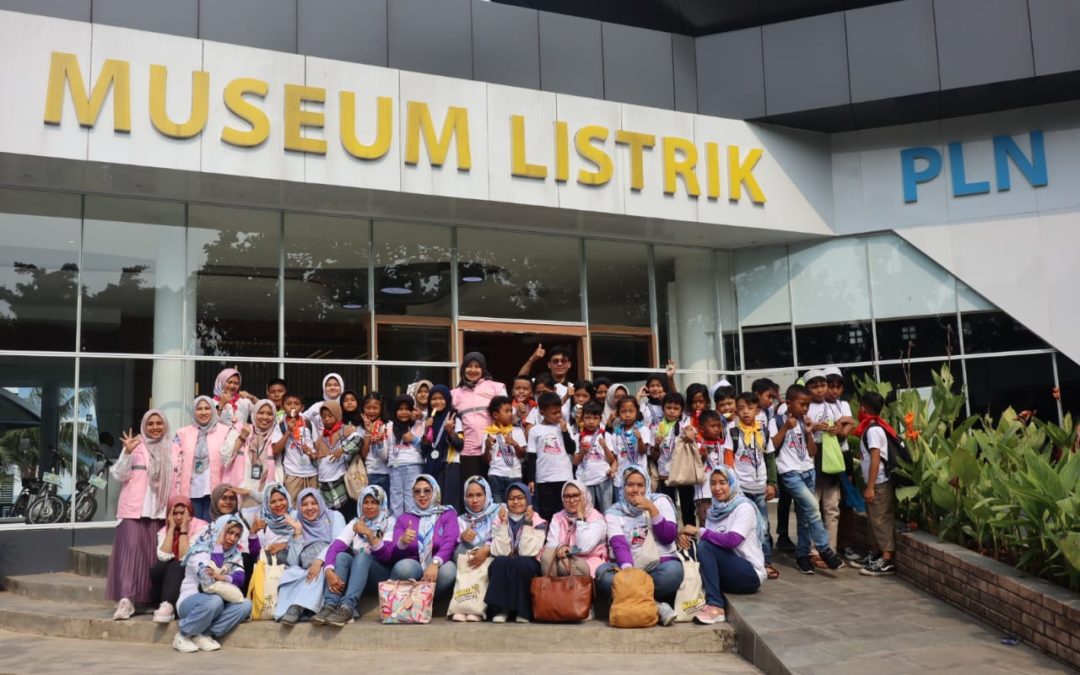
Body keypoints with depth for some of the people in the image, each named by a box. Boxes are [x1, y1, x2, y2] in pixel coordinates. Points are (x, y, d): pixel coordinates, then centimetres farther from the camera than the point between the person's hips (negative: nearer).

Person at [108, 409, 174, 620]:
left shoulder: (169, 449, 11)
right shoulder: (135, 445, 1)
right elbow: (120, 475, -5)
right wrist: (127, 453, -18)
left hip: (158, 509, 3)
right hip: (134, 508, -3)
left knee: (153, 554, 5)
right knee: (130, 550, -10)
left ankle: (151, 600, 14)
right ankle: (125, 600, -12)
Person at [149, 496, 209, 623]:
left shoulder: (201, 527, -12)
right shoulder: (164, 530, 2)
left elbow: (186, 558, -21)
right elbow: (163, 557, -16)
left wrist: (183, 529, -20)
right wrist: (172, 528, -14)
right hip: (170, 575, 4)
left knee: (176, 566, -33)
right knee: (156, 568, -26)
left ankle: (168, 606, -47)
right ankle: (161, 605, -20)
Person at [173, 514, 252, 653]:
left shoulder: (234, 554, 7)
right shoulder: (200, 550, -13)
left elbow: (240, 578, -10)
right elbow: (209, 580, -27)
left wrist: (223, 577, -32)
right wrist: (218, 547, -22)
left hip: (215, 602, 6)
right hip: (190, 602, -6)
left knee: (245, 605, -21)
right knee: (214, 601, -38)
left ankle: (204, 635, -19)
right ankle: (182, 635, -15)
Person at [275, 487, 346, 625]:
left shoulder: (334, 516, 9)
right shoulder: (297, 522, 15)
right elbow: (293, 562, 5)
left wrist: (319, 560, -25)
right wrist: (298, 532, -1)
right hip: (307, 573, 2)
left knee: (320, 571, -34)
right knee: (292, 572, -28)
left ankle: (296, 608, -47)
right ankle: (290, 609, -47)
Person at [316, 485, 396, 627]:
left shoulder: (390, 523, -1)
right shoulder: (355, 523, 8)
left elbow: (386, 555, -15)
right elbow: (334, 547, -8)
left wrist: (369, 534, -26)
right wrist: (329, 572, -27)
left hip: (382, 577, -3)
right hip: (356, 575, 3)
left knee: (363, 555, -32)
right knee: (341, 555, -26)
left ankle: (347, 607, -49)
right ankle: (329, 606, -42)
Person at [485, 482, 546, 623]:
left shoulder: (538, 523, -6)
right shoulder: (499, 522, 0)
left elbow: (527, 552, -19)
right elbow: (500, 552, -15)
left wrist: (528, 524, -21)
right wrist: (504, 524, -18)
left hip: (527, 568, -1)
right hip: (504, 568, 1)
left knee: (522, 563, -34)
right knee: (499, 562, -31)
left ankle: (523, 611, -21)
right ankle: (501, 609, -21)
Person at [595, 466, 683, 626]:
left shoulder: (660, 501, 6)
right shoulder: (614, 512, 7)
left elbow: (668, 537, -5)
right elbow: (618, 544, -10)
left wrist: (651, 508, -14)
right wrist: (627, 569, -31)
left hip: (659, 563, -1)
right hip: (629, 566, 1)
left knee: (673, 570, -36)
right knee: (602, 572, -31)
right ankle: (657, 606, -26)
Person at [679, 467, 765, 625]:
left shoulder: (744, 507, -10)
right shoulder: (713, 511, 10)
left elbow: (732, 540, -25)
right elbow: (707, 539, 1)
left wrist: (699, 531, -20)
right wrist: (686, 536, -20)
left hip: (750, 575, -6)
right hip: (726, 574, 6)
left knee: (705, 545, -27)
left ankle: (716, 606, -30)